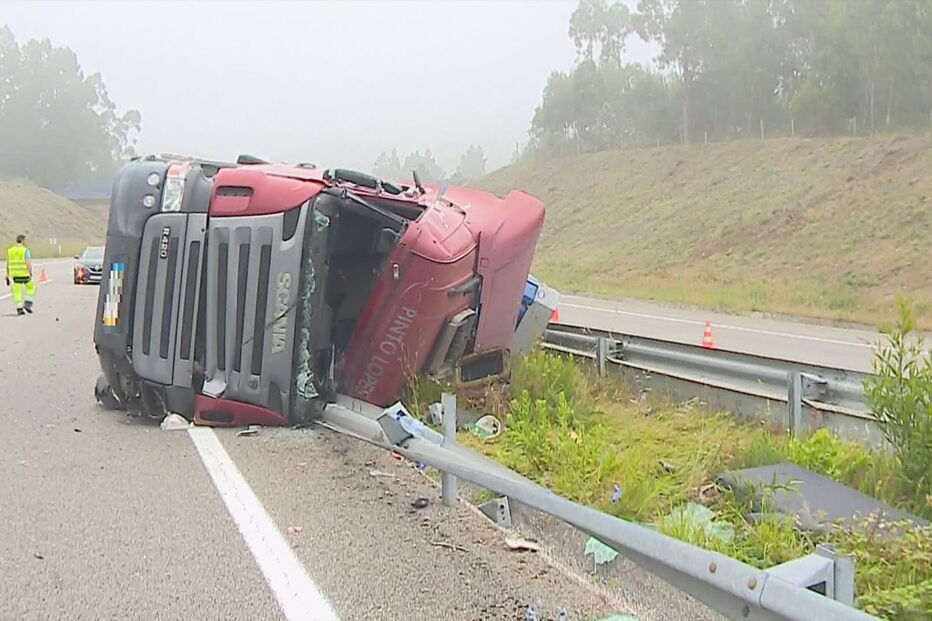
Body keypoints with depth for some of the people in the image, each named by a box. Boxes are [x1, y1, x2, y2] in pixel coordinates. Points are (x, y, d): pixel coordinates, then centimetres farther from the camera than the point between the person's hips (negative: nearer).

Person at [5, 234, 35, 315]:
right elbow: (28, 263, -16)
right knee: (31, 288, 16)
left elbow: (8, 264, 9)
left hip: (14, 274, 4)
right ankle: (27, 303, 3)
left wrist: (8, 276, 14)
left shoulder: (10, 250, 6)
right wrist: (31, 275, -14)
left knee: (17, 292, 7)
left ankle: (19, 309, 2)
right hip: (25, 274, -4)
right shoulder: (25, 250, -9)